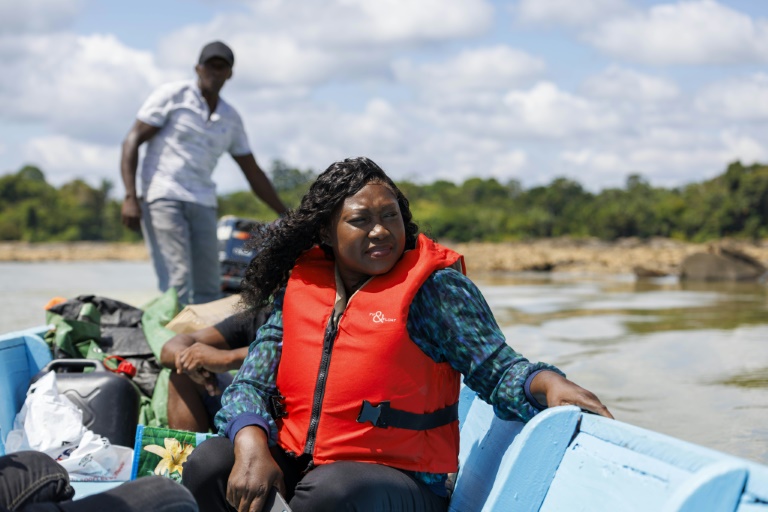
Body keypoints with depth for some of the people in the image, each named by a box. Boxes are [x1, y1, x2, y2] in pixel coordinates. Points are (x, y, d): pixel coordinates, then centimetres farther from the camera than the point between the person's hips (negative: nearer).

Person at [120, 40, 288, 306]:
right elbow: (132, 141, -2)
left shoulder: (231, 118, 17)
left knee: (209, 289, 1)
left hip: (203, 204, 6)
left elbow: (253, 173, 22)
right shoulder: (172, 95, 3)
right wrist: (130, 197, -14)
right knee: (177, 284, -17)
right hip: (163, 196, -6)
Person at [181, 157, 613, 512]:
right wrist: (252, 447, -16)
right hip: (294, 466, 5)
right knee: (209, 465, -18)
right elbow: (251, 383, 5)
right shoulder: (297, 290, 8)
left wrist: (547, 383, -30)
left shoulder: (435, 289, -4)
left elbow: (497, 370, -6)